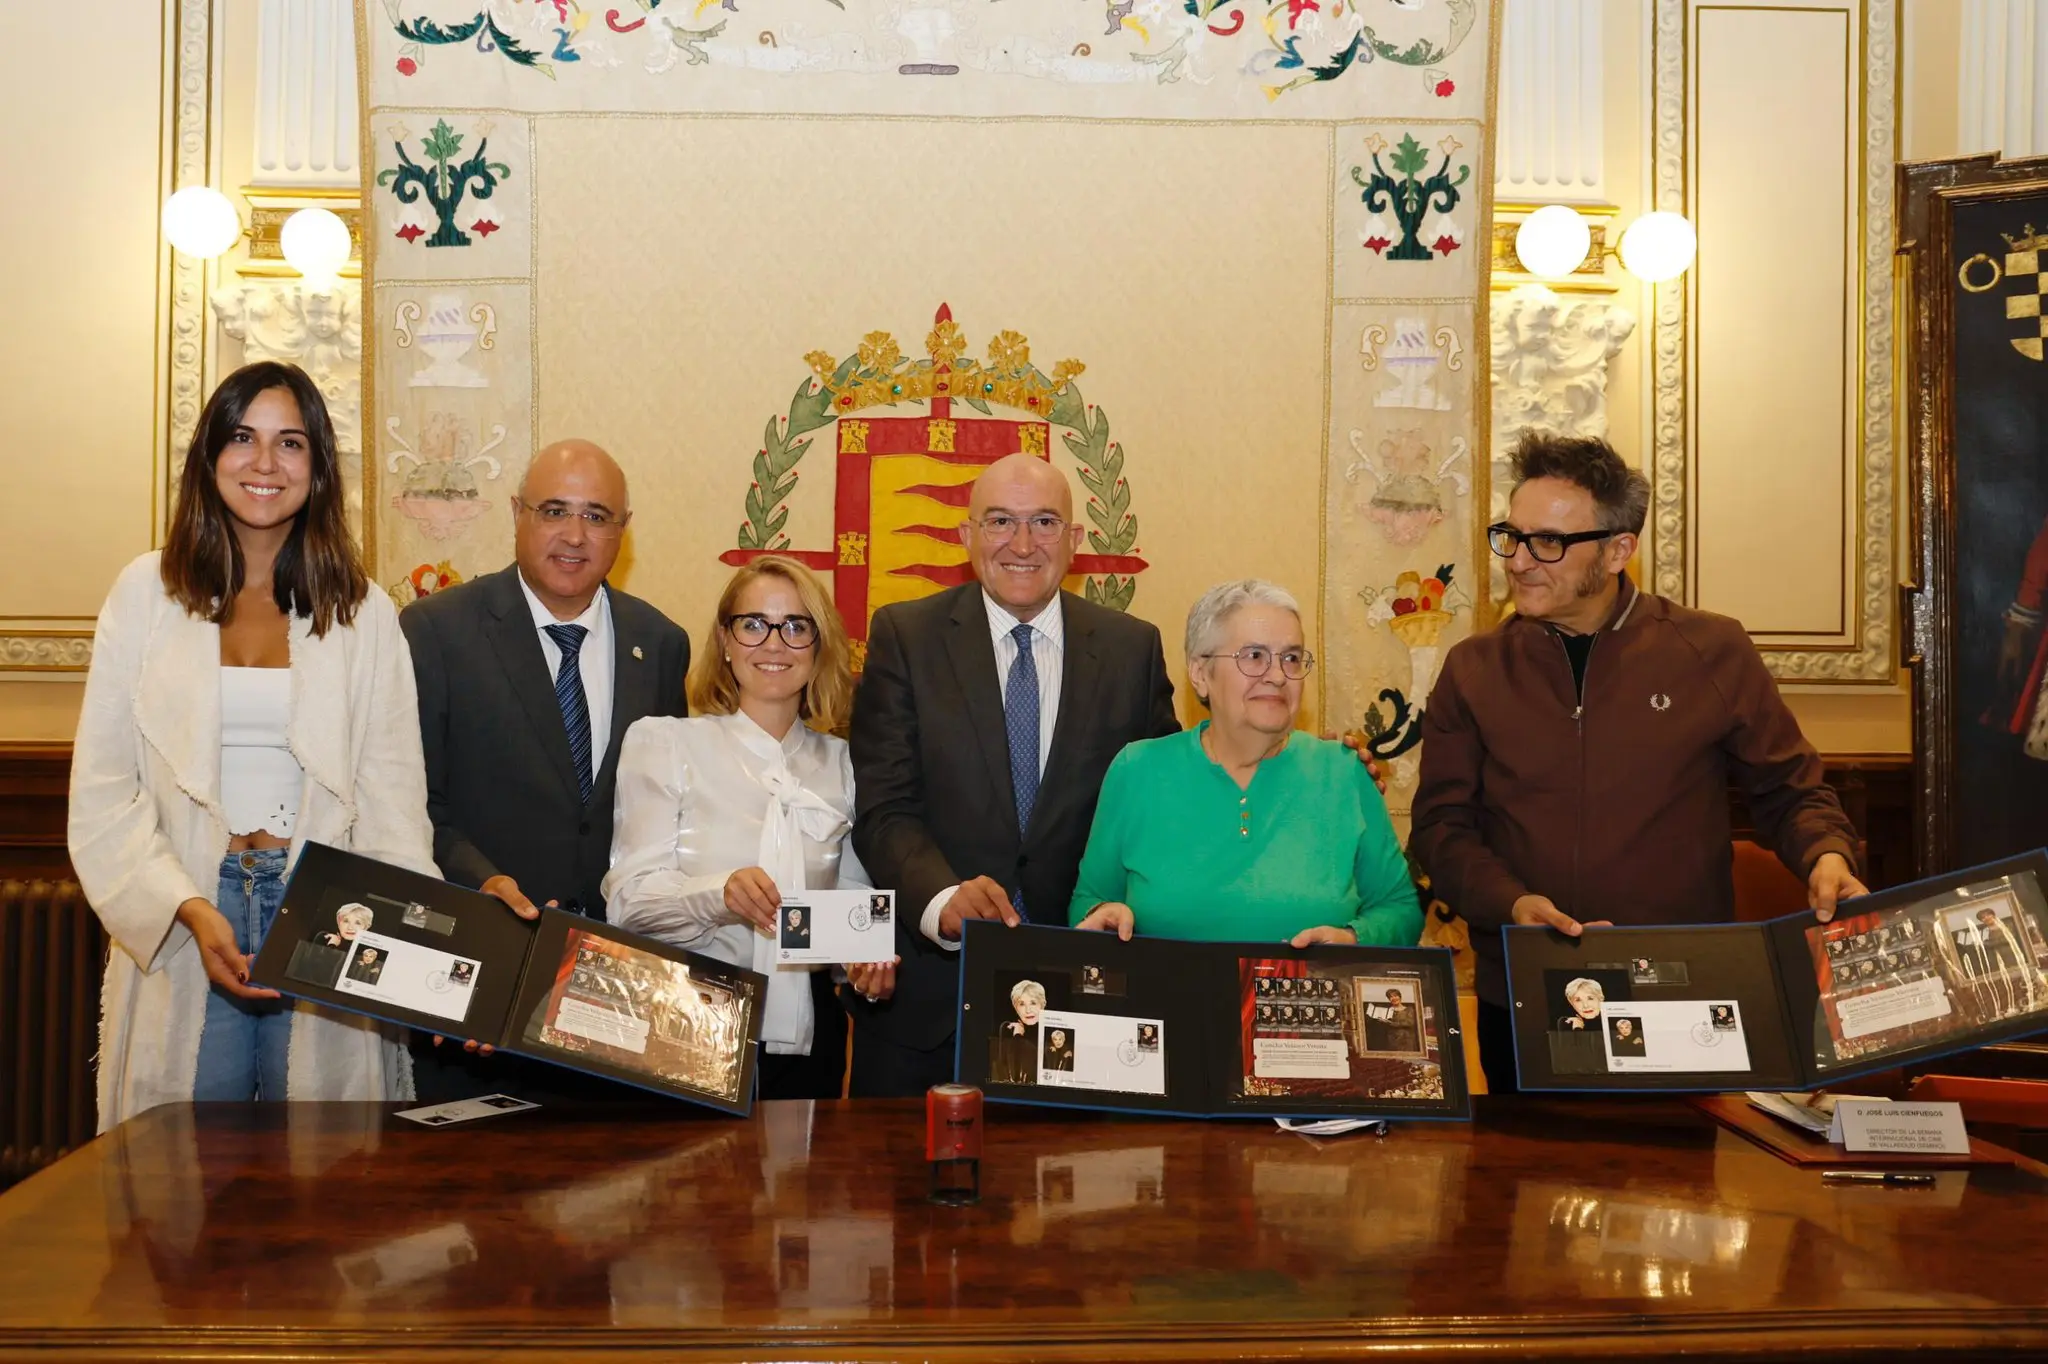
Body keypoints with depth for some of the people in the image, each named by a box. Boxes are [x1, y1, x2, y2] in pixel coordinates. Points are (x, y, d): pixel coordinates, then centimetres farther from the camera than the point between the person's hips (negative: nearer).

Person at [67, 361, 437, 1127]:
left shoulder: (364, 614, 7)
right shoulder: (148, 594, 5)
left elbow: (392, 803, 2)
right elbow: (102, 794, 0)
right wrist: (192, 911, -15)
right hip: (178, 927, 0)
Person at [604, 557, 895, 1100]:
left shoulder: (841, 762, 10)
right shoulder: (662, 741, 0)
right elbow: (629, 897, -10)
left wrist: (869, 956, -6)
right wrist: (720, 893, -28)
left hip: (805, 1039, 3)